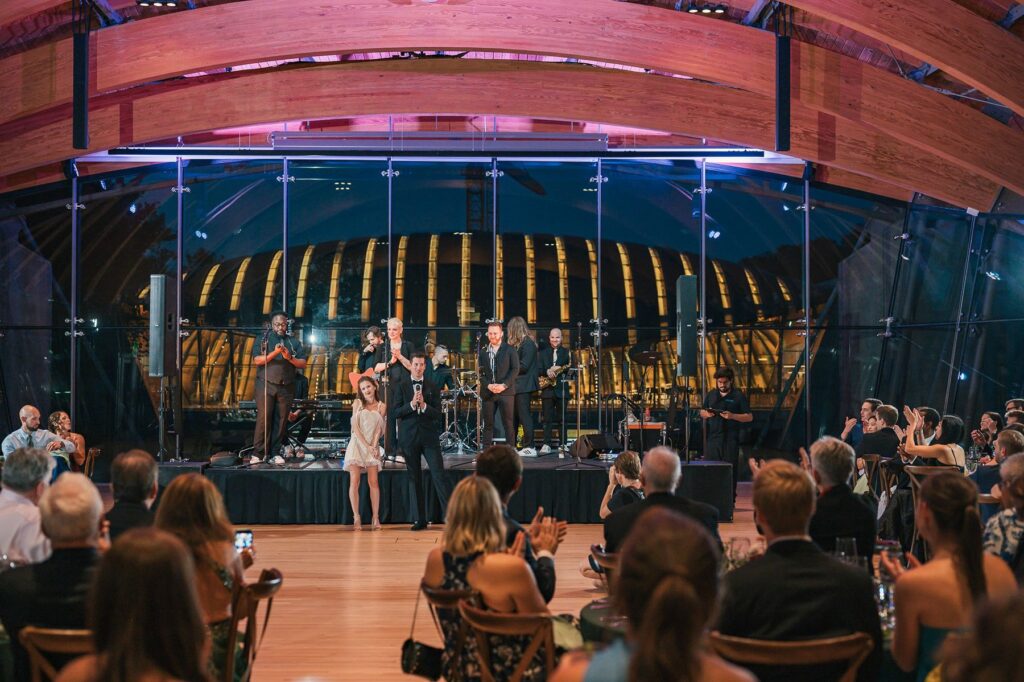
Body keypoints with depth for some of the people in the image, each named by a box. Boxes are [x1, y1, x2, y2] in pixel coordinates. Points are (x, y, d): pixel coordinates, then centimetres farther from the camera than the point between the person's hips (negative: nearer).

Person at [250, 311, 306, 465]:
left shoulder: (294, 343, 15)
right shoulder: (263, 340, 9)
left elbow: (303, 364, 7)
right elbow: (257, 360, -5)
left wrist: (289, 358, -10)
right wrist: (275, 353, -17)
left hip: (286, 387, 3)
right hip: (266, 385, -3)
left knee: (281, 419, 0)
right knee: (263, 418, -9)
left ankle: (274, 453, 6)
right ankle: (258, 453, -6)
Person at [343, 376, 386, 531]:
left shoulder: (381, 406, 8)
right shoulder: (357, 403, 6)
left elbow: (379, 428, 3)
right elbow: (355, 426, -1)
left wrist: (373, 446, -12)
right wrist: (366, 445, -10)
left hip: (372, 446, 1)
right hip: (357, 444, -1)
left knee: (373, 482, -8)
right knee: (354, 482, -9)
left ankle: (376, 518, -4)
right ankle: (356, 518, -5)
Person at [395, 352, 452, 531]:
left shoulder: (432, 388, 5)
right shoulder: (401, 387, 5)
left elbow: (438, 414, 0)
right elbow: (397, 412, -2)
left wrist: (424, 405, -17)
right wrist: (412, 404, -17)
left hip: (429, 437, -1)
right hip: (409, 437, 1)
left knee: (439, 475, -7)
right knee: (415, 479, 5)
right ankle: (419, 519, 10)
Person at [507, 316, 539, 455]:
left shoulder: (527, 344, -14)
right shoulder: (519, 344, 17)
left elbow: (523, 366, -19)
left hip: (523, 386, -10)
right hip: (517, 386, 10)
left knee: (524, 416, -8)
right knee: (513, 416, 13)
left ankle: (529, 447, -6)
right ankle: (510, 446, 19)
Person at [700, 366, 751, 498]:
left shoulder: (738, 396, -1)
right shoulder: (711, 394, 13)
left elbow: (749, 417, -2)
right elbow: (702, 412, 21)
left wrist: (732, 416, -18)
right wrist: (706, 414, -3)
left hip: (730, 439, -4)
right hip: (713, 437, 4)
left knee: (730, 470, -1)